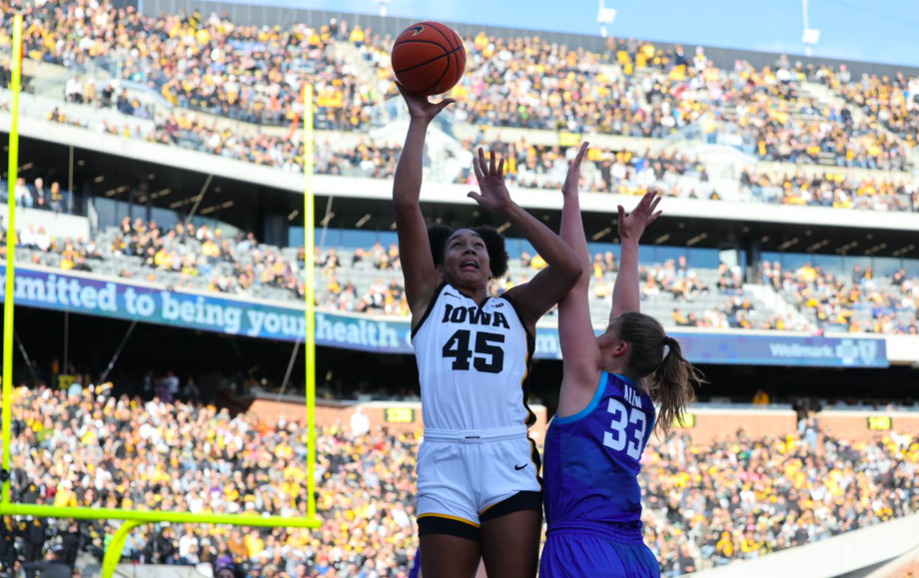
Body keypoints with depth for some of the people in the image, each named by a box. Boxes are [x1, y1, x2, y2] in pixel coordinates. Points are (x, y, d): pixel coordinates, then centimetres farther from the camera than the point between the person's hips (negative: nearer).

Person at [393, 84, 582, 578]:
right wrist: (419, 124, 13)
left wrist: (506, 208, 8)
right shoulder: (429, 298, 19)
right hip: (445, 459, 0)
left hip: (508, 461, 1)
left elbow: (569, 268, 4)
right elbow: (405, 204, 12)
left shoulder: (515, 308, 22)